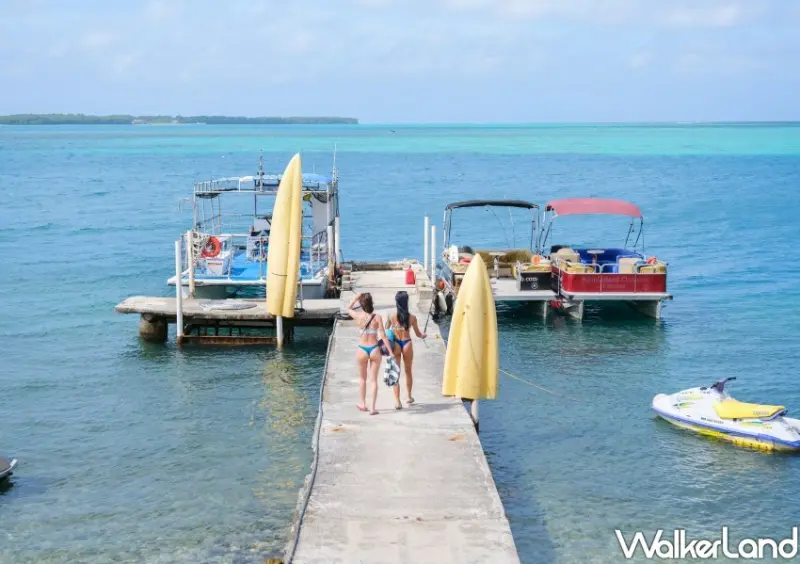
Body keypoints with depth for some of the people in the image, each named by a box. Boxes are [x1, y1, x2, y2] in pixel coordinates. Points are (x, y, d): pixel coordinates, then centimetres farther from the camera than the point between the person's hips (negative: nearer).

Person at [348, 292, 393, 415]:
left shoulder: (358, 316, -7)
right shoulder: (377, 317, -9)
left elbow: (349, 308, 15)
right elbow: (383, 336, -10)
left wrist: (356, 297, 14)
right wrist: (390, 351, -6)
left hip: (362, 350, 1)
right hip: (375, 350, -1)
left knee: (363, 378, 20)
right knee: (374, 379, 7)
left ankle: (363, 404, 32)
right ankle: (373, 408, 6)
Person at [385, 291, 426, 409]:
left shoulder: (391, 316, -10)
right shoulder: (412, 318, -9)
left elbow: (386, 330, 4)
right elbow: (418, 334, 4)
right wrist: (424, 335, 27)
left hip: (395, 344, -1)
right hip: (407, 344, 1)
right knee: (408, 371, 20)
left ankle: (397, 401, -5)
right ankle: (409, 397, 34)